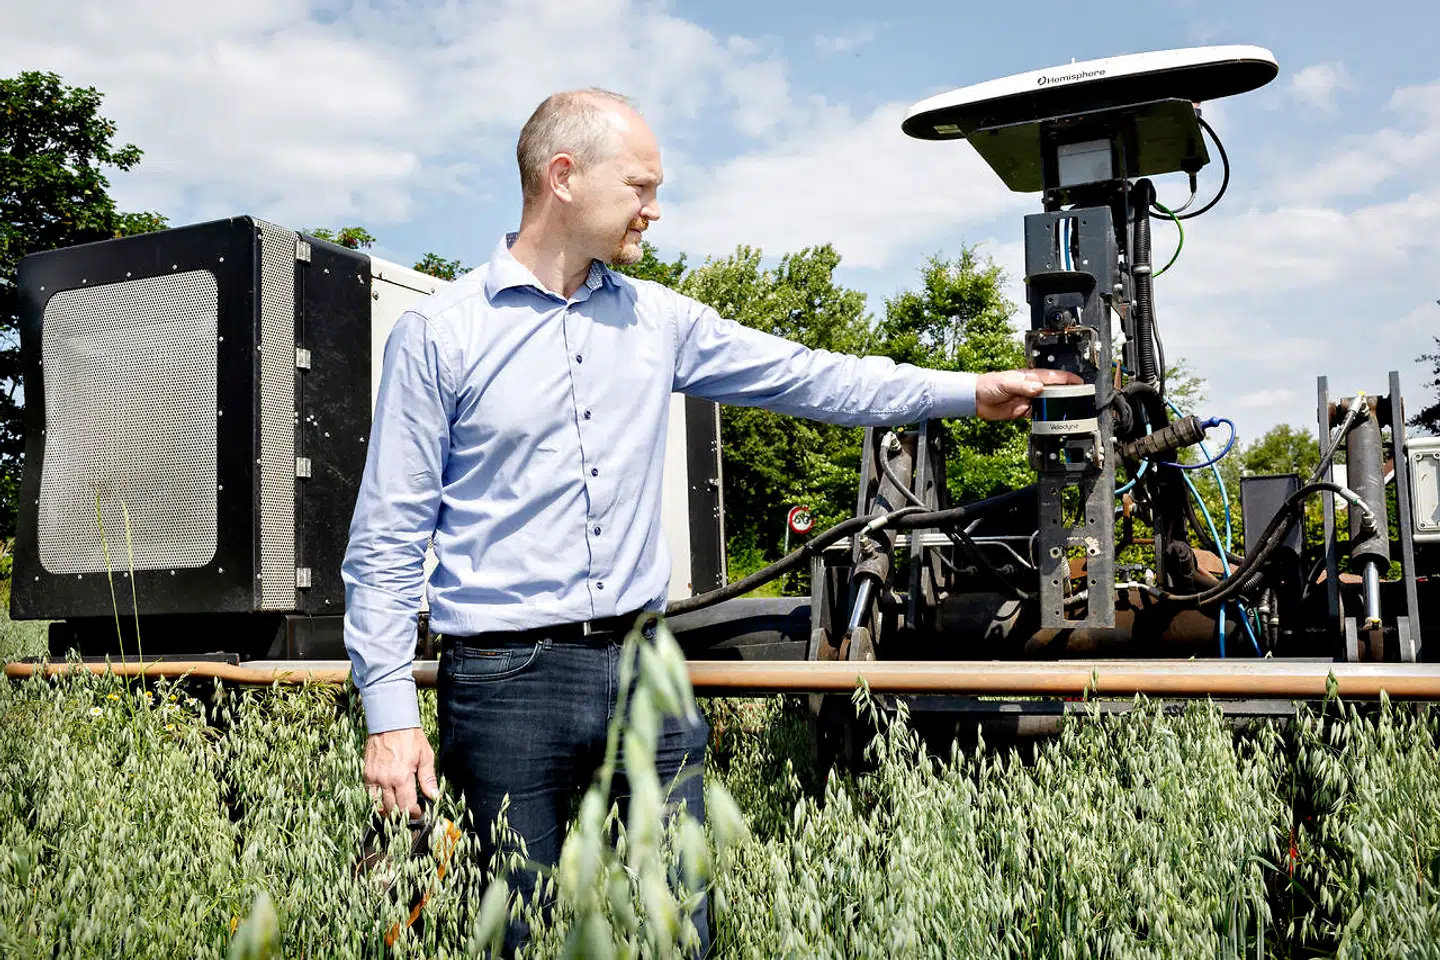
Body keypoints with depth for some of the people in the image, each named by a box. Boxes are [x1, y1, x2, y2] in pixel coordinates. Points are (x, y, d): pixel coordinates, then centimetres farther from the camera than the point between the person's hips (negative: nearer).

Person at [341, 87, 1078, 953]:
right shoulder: (438, 336, -4)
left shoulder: (657, 320, 9)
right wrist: (391, 716, -8)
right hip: (507, 682, -3)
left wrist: (969, 391, 9)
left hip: (642, 667, 4)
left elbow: (807, 376, 12)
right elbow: (389, 541, -4)